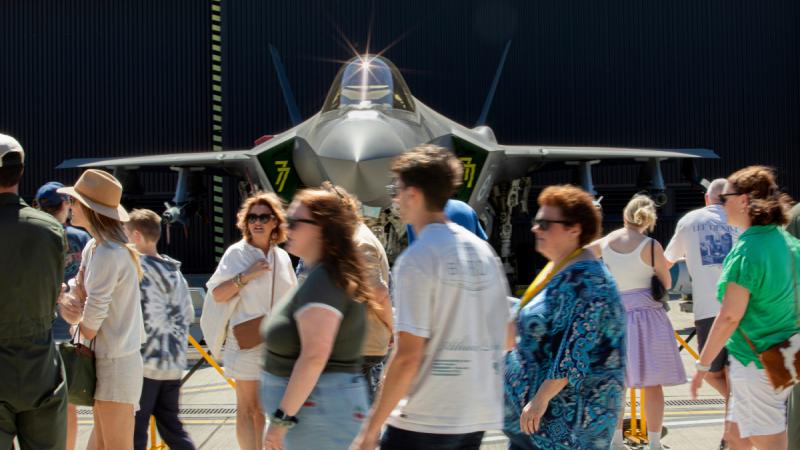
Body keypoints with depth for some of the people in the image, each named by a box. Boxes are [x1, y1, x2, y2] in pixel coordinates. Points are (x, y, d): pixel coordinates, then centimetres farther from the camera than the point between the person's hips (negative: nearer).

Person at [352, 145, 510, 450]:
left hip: (424, 422, -7)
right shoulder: (483, 251, 8)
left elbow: (408, 356, -17)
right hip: (477, 416, 7)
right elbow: (501, 336, 13)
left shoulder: (416, 259, -13)